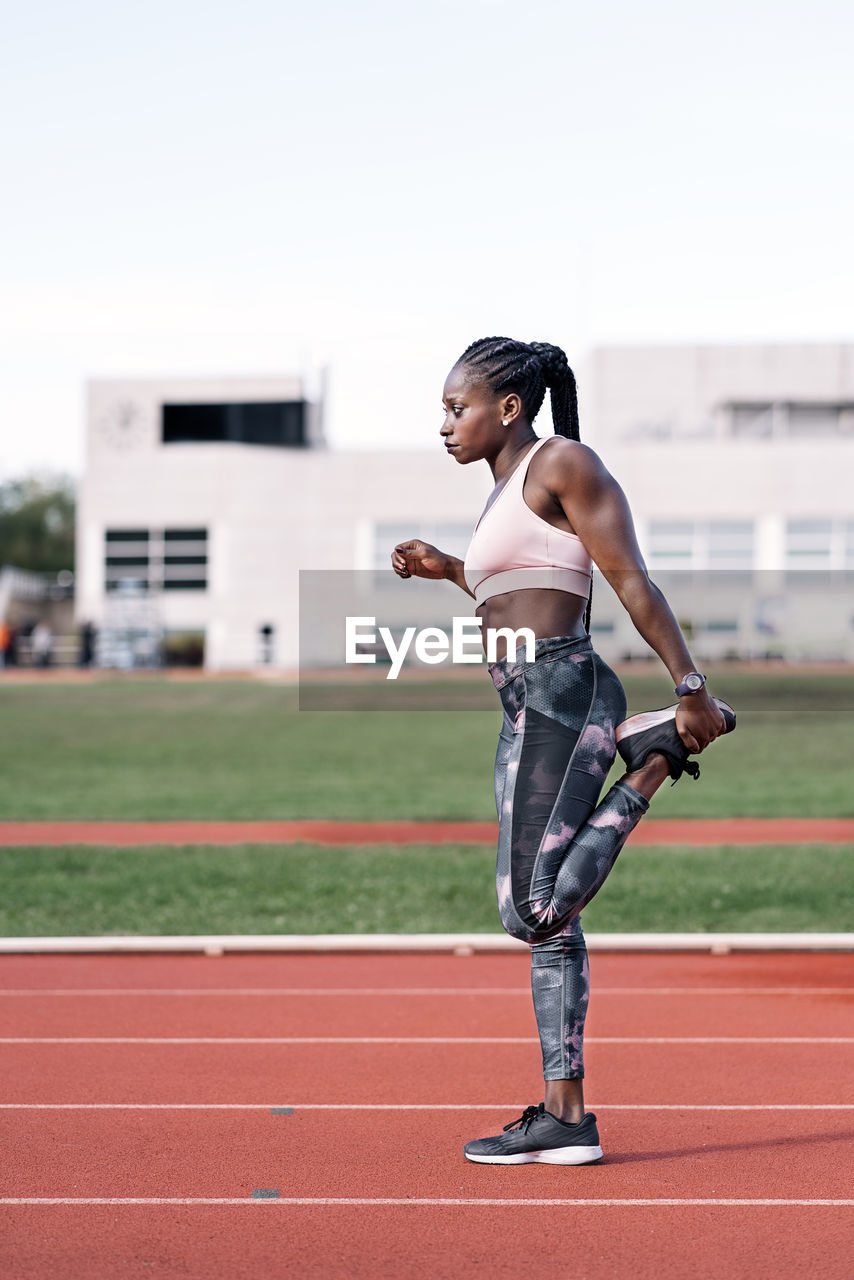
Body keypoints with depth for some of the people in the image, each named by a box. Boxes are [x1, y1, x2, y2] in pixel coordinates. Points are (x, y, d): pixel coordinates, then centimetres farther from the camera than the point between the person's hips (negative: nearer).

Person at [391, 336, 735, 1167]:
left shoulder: (562, 463, -4)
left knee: (534, 911, -17)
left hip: (563, 695, -10)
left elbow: (634, 584, -9)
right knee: (543, 918, 6)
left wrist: (690, 689, -12)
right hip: (526, 716, 10)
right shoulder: (505, 494, 23)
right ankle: (566, 1117, 9)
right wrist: (447, 570, 25)